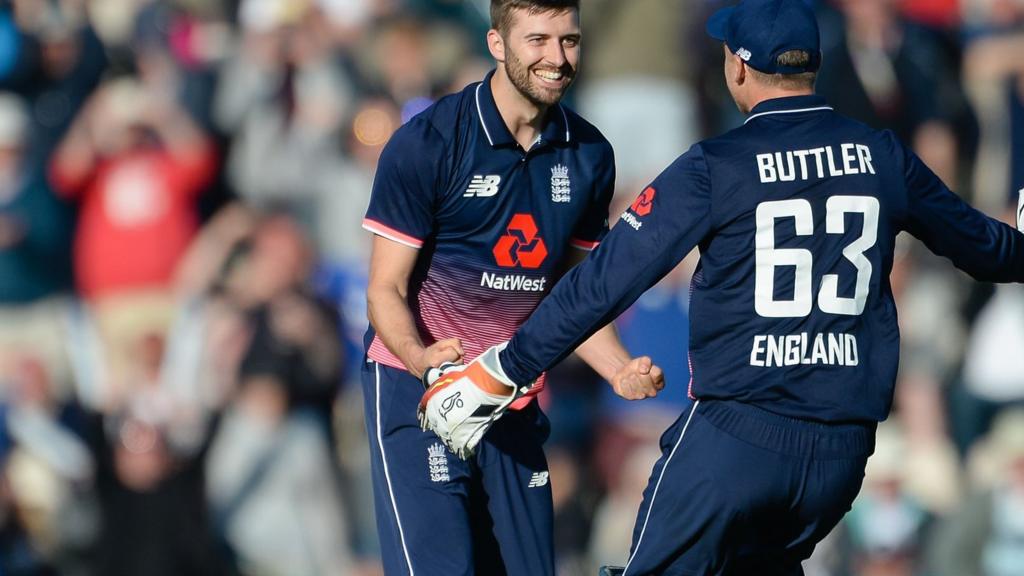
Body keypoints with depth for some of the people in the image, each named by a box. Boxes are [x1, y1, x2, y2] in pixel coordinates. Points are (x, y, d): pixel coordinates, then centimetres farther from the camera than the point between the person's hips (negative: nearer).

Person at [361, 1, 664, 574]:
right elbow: (386, 290, -10)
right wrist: (422, 359, -31)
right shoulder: (425, 144, -12)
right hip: (416, 392, -5)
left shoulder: (589, 155, 3)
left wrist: (621, 370, -4)